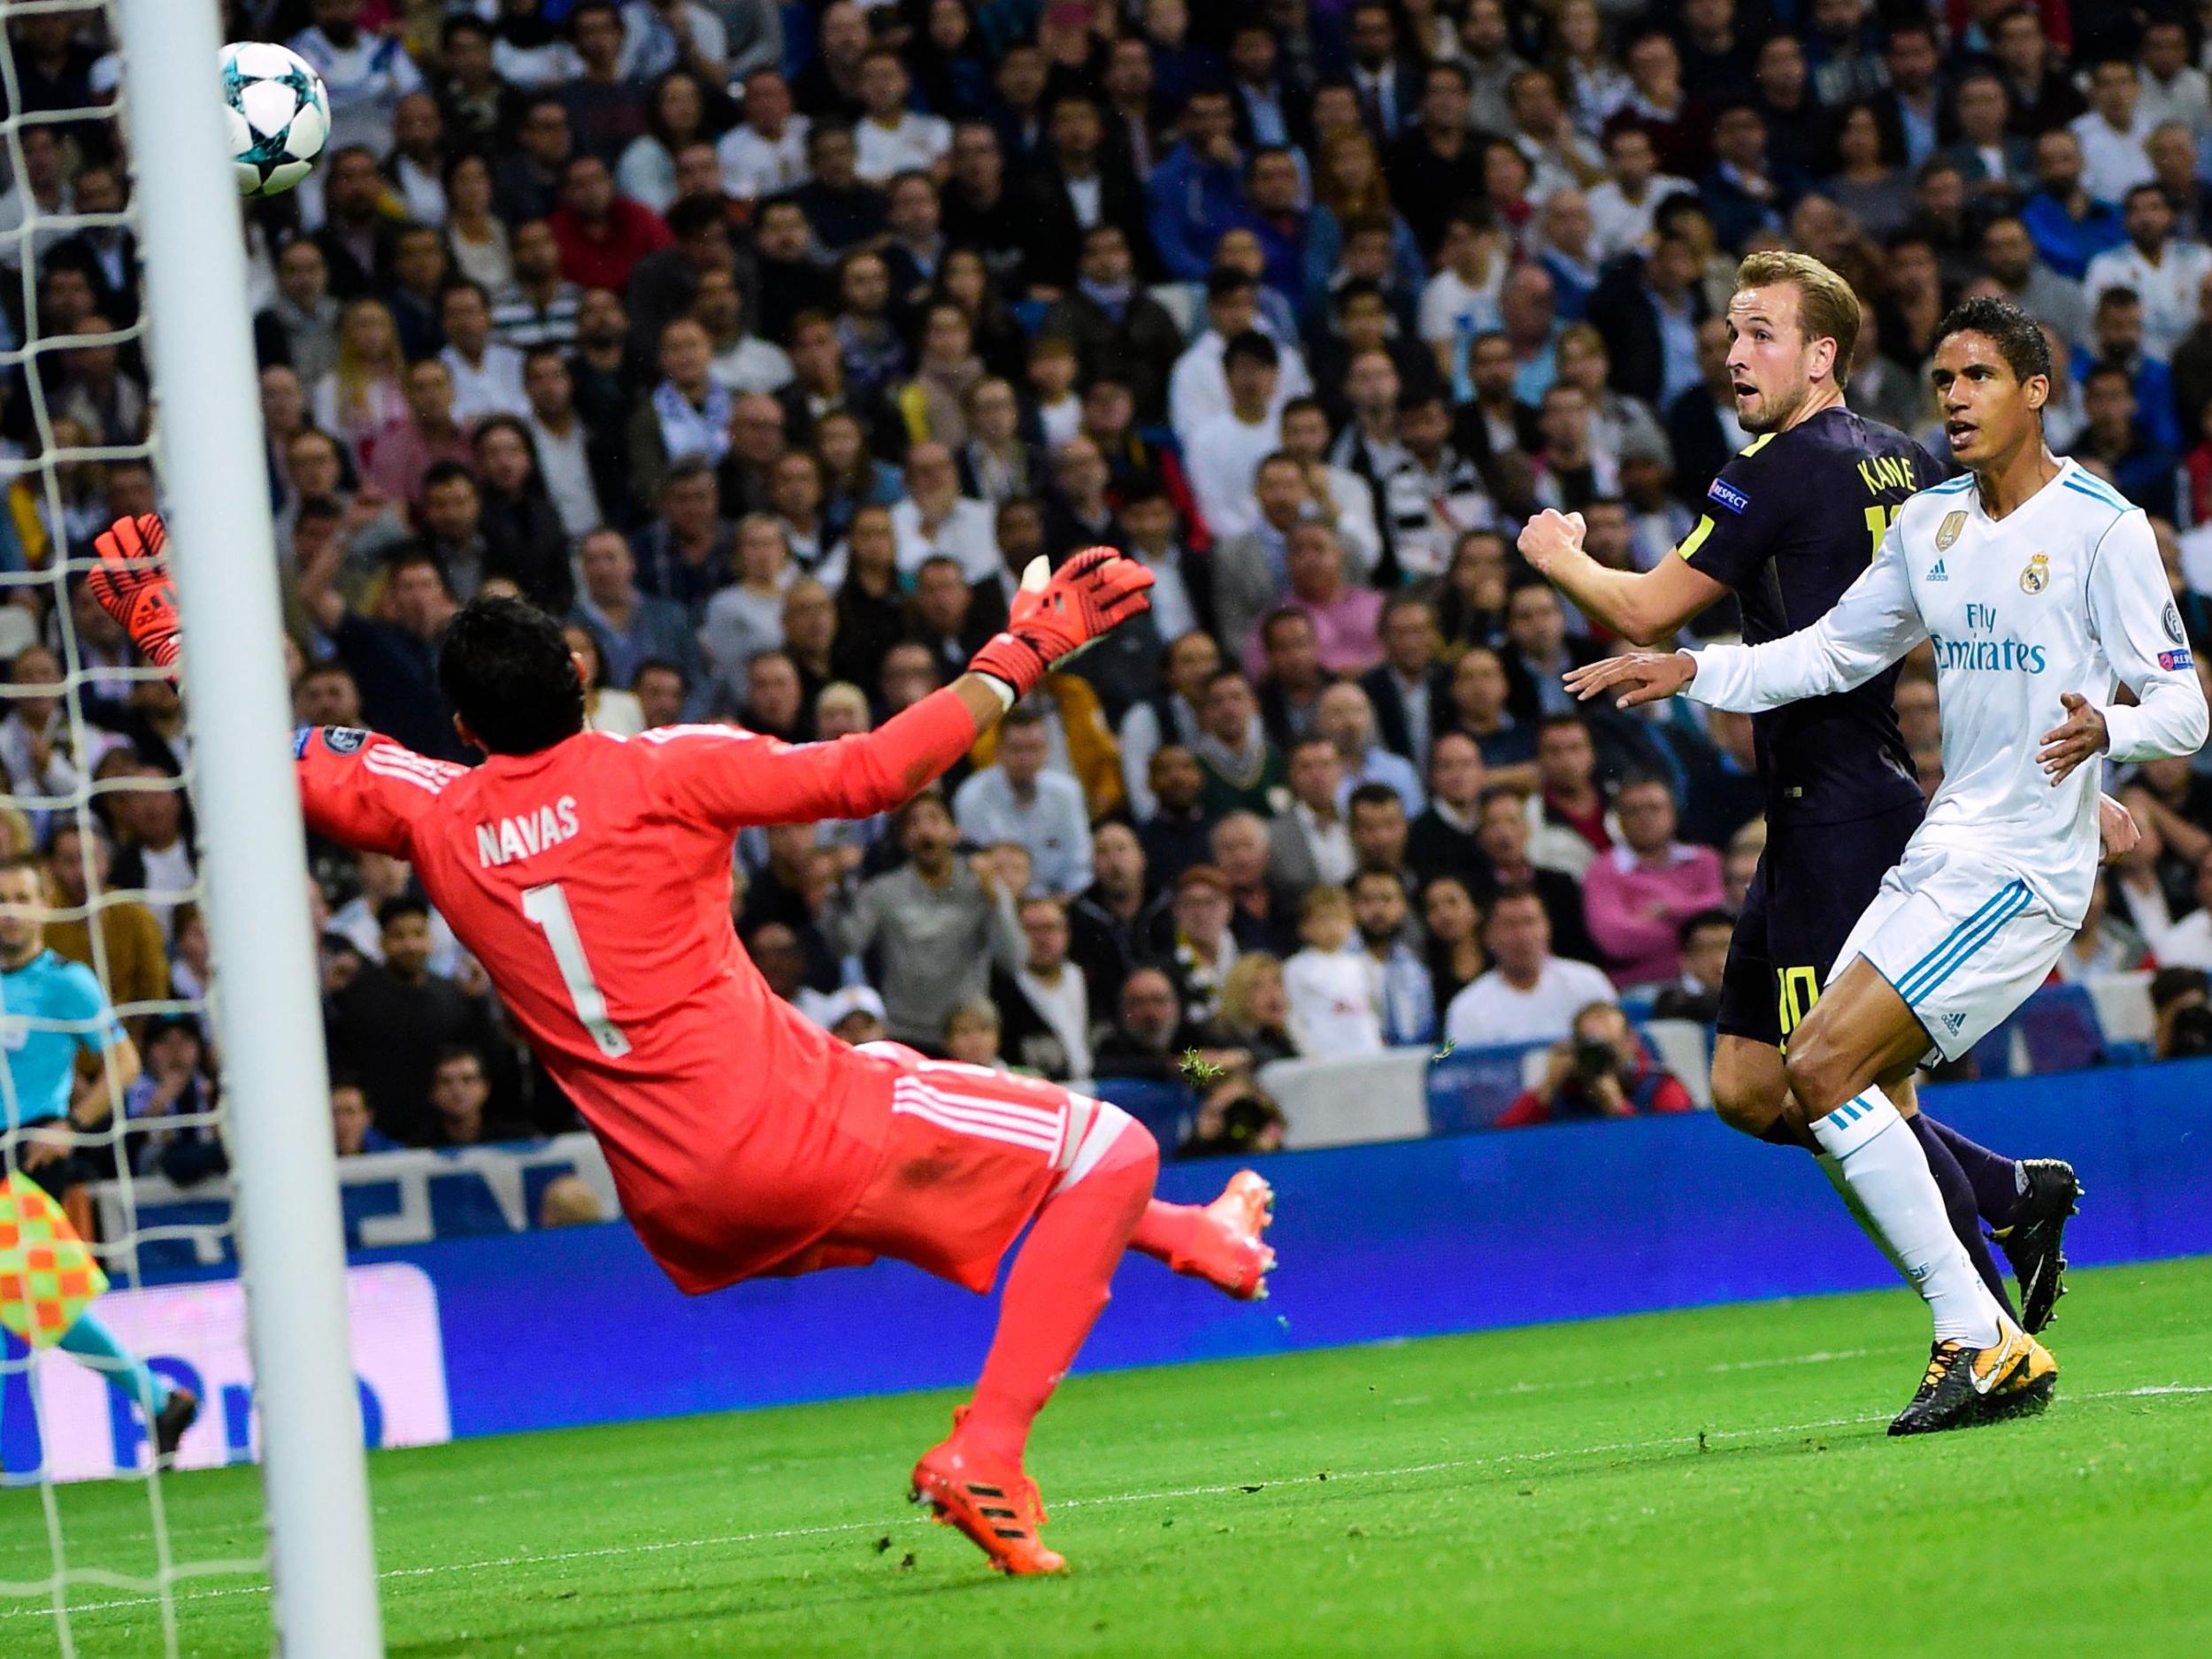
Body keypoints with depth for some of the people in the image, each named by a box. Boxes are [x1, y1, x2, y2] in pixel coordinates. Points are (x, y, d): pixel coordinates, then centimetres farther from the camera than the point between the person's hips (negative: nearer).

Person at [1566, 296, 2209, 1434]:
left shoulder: (2104, 528, -9)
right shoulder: (1930, 523, 12)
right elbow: (1834, 651, 24)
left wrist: (2106, 727, -32)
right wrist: (1693, 673, 12)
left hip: (2024, 865, -8)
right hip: (1940, 850, 8)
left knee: (1826, 1070, -17)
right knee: (1820, 1083, 1)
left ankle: (1981, 1341, -13)